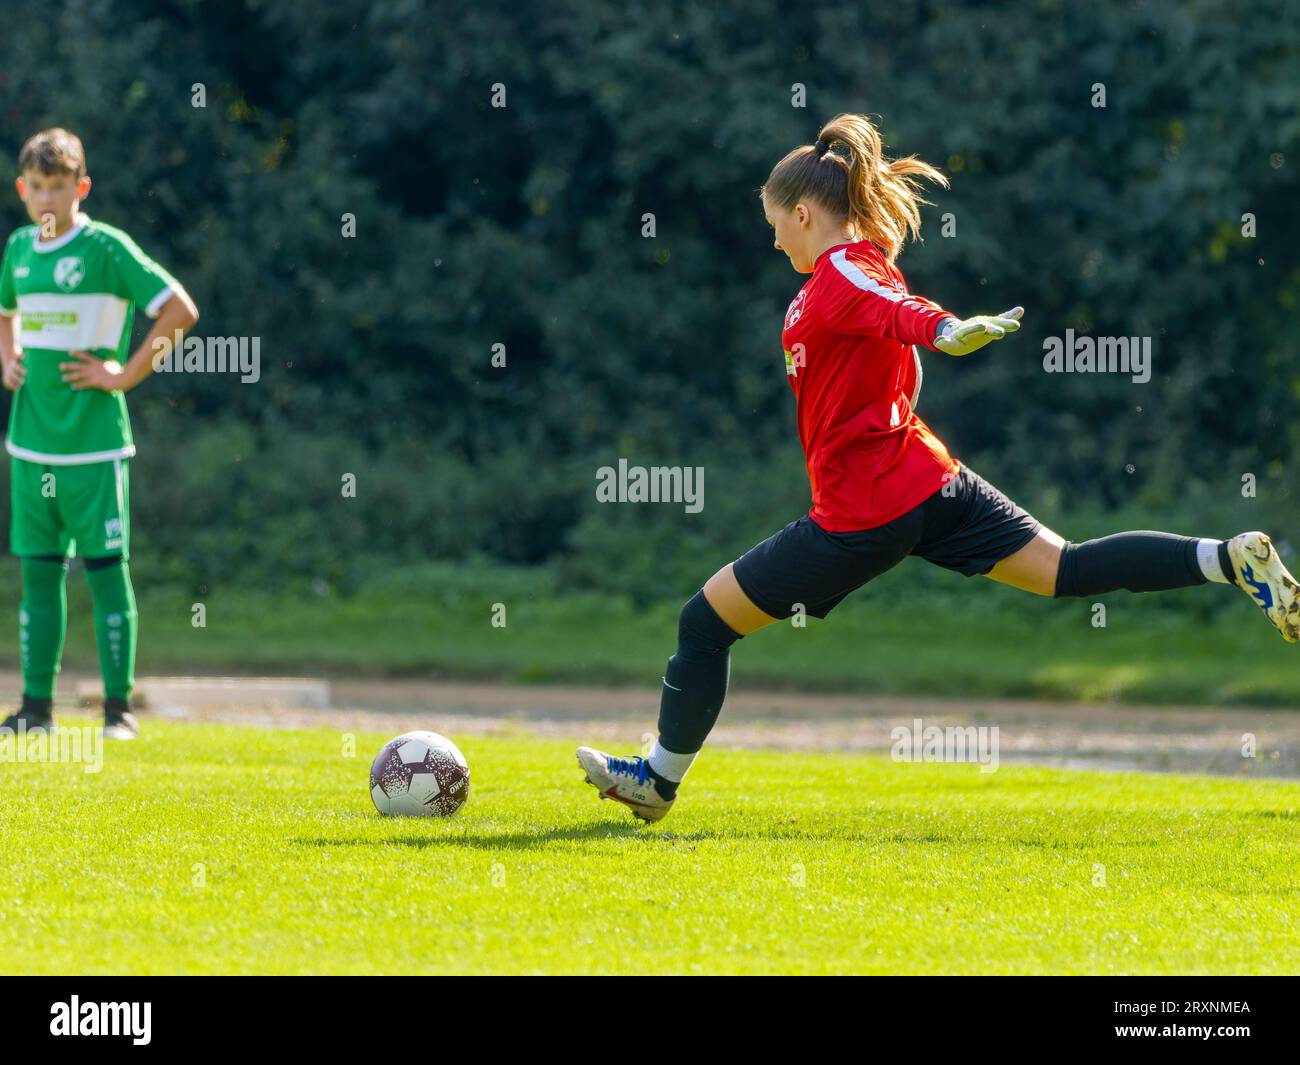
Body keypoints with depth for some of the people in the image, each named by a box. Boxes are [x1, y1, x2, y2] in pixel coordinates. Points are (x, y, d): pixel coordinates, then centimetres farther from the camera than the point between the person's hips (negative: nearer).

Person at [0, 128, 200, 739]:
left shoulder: (106, 248, -8)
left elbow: (180, 310, -11)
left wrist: (127, 374, -11)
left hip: (93, 444, -6)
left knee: (105, 570, -2)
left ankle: (119, 708, 2)